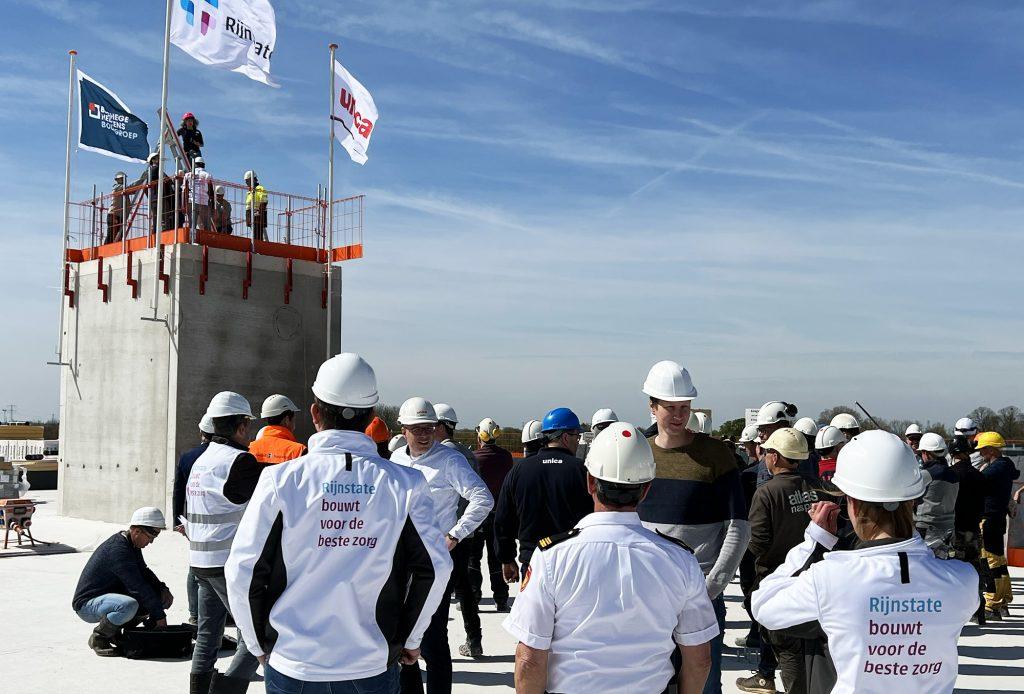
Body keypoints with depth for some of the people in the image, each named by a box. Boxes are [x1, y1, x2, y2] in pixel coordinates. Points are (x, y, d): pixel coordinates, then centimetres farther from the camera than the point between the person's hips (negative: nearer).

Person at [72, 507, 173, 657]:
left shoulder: (132, 544, 4)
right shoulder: (117, 549, -26)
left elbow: (144, 572, 17)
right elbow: (137, 586, -28)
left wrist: (162, 588, -2)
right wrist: (159, 615, -25)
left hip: (109, 596, 10)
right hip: (87, 604, -10)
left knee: (159, 596, 2)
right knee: (129, 605, -38)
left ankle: (114, 631, 7)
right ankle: (98, 638, -11)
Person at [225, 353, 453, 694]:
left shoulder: (280, 480, -10)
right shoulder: (404, 484, -7)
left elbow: (242, 571, -7)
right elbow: (435, 568, -5)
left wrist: (260, 645, 8)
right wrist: (409, 639, 9)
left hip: (292, 665, 0)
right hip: (373, 666, 0)